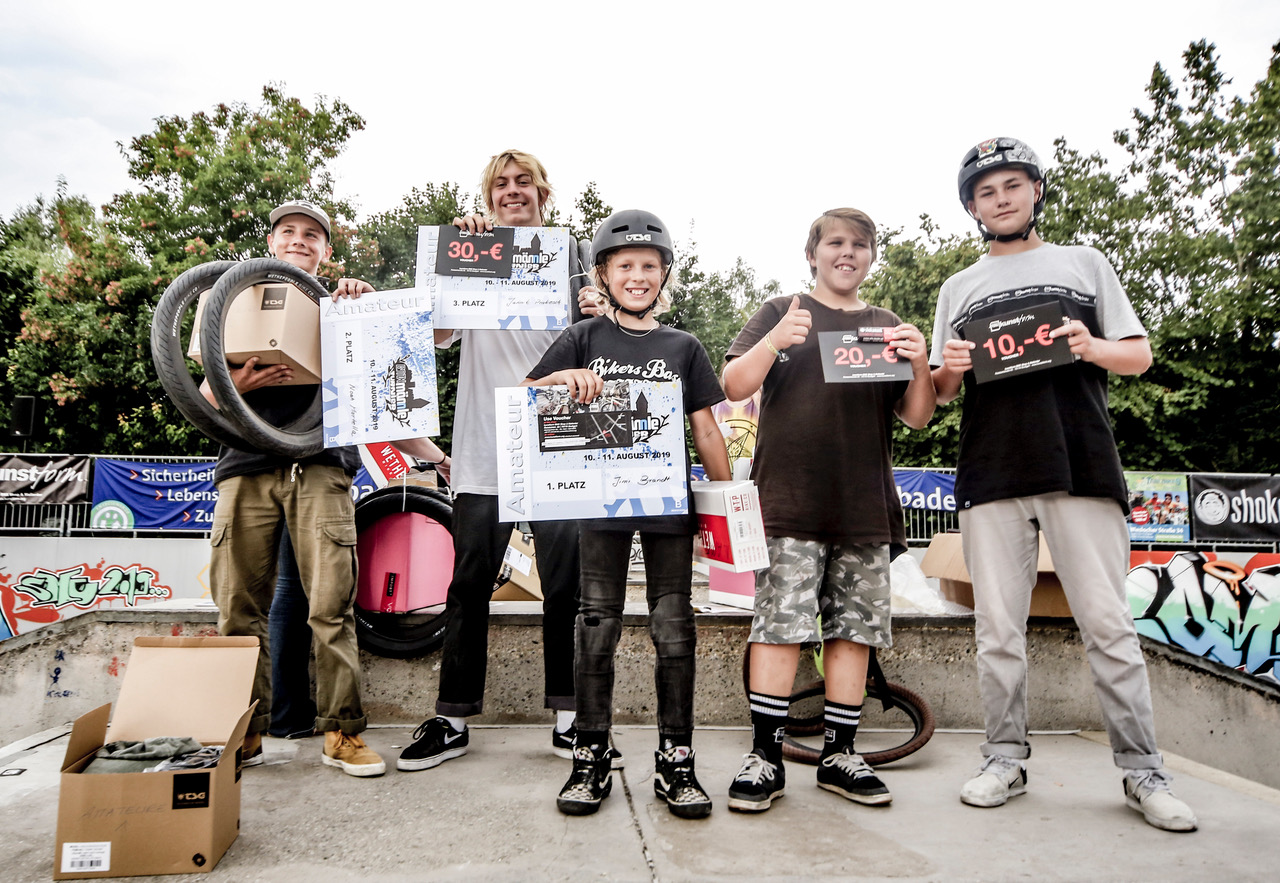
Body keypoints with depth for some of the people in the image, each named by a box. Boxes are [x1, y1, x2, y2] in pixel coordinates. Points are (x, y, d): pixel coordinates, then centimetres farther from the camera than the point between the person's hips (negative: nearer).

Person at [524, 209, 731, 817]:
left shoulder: (683, 347, 11)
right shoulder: (585, 338, 8)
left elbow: (705, 431, 11)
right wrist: (563, 378, -16)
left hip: (670, 500, 1)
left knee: (674, 631, 2)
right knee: (597, 629, 4)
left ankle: (675, 761, 14)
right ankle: (591, 759, 16)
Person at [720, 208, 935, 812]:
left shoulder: (888, 327, 18)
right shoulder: (782, 314, 10)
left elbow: (917, 417, 11)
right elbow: (734, 386, -2)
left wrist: (919, 364, -9)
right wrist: (775, 342, -19)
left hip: (865, 508, 4)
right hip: (790, 502, -3)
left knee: (854, 629, 6)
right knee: (780, 626, -8)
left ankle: (839, 755, 18)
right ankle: (765, 756, 2)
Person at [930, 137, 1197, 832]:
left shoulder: (1084, 263, 17)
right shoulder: (959, 288, 19)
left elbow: (1140, 355, 13)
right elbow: (941, 393, 18)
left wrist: (1093, 348, -8)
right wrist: (947, 369, -6)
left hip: (1081, 468, -1)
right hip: (990, 476, 1)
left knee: (1108, 625, -2)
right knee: (998, 630, 3)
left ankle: (1142, 771, 9)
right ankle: (1005, 761, 14)